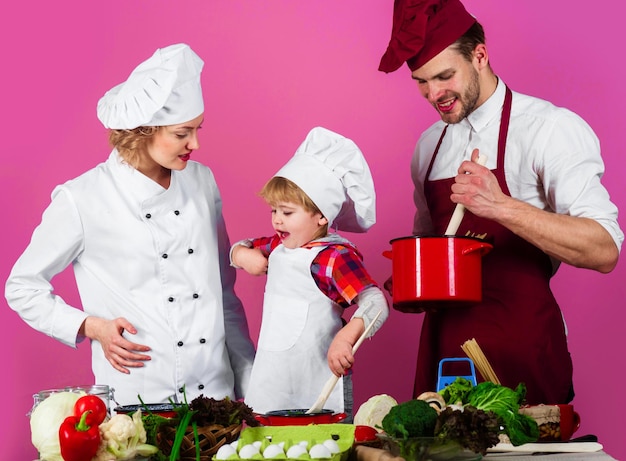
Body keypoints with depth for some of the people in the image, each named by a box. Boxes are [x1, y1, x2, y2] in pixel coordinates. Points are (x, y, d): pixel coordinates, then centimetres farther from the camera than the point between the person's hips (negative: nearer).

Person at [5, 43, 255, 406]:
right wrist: (93, 327, -9)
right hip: (135, 401, -4)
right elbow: (23, 288, 3)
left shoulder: (201, 181, 7)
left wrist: (248, 385, 11)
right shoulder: (83, 199, -8)